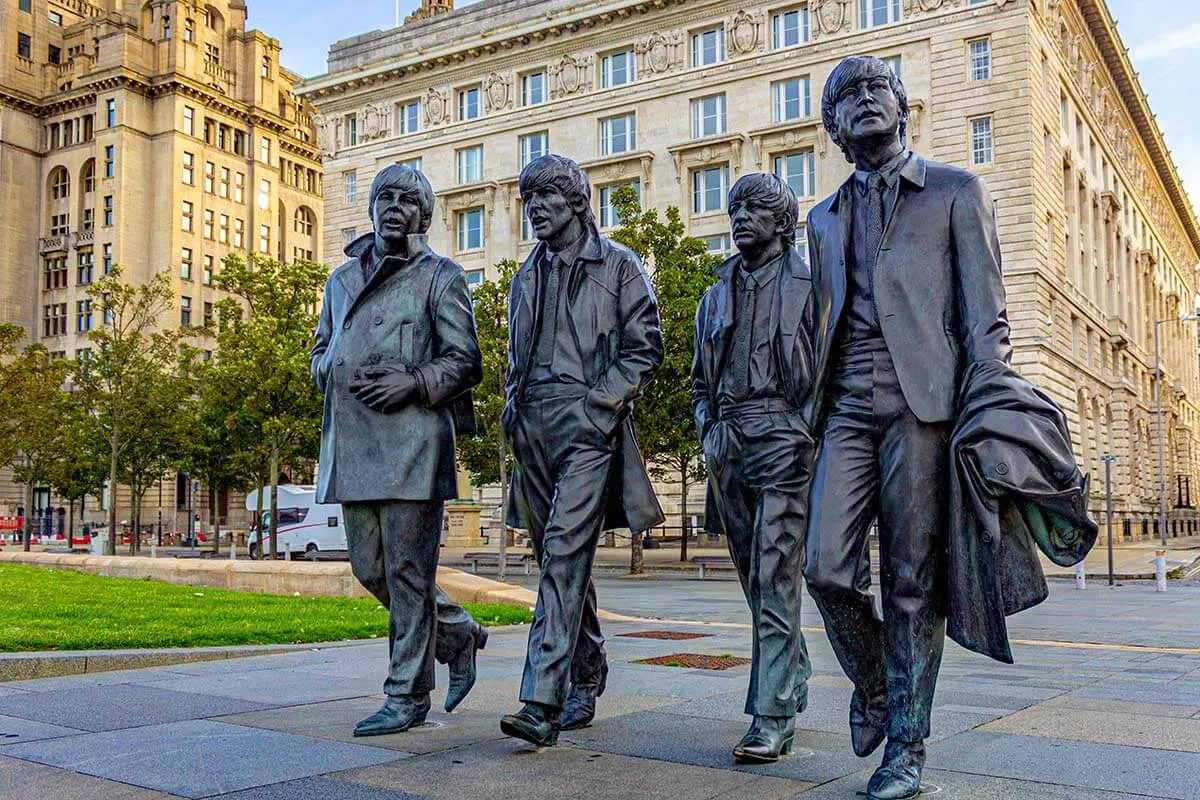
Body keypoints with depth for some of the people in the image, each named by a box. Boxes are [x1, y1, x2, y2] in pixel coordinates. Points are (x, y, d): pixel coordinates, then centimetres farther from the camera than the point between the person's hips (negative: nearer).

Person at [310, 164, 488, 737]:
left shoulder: (440, 277, 4)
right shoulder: (342, 279, 21)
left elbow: (465, 361, -1)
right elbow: (320, 352, 26)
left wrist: (414, 382, -16)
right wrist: (338, 370, 3)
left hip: (412, 438, -6)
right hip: (352, 443, 7)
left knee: (407, 570, -4)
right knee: (370, 569, 9)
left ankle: (407, 696, 6)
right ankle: (459, 636, 29)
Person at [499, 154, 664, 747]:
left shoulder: (617, 265, 4)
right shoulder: (527, 275, 21)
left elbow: (645, 345, -1)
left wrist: (602, 402, -11)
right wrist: (512, 406, 11)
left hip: (586, 419, -6)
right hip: (534, 425, 6)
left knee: (564, 550, -17)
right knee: (559, 556, 11)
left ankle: (543, 702, -21)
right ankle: (586, 678, 24)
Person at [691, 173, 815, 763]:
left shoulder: (809, 287, 2)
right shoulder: (718, 294, 18)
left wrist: (804, 430, -12)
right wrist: (710, 431, 7)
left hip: (783, 440, -6)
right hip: (729, 445, 6)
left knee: (774, 580, -10)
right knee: (753, 576, 12)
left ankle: (772, 718, -6)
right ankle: (794, 679, 30)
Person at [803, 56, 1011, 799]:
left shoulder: (956, 191, 8)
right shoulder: (825, 218, 22)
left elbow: (985, 312, 2)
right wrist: (814, 408, 16)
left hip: (922, 403, -3)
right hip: (848, 409, 4)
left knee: (912, 583, -2)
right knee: (828, 569, -7)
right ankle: (873, 685, 22)